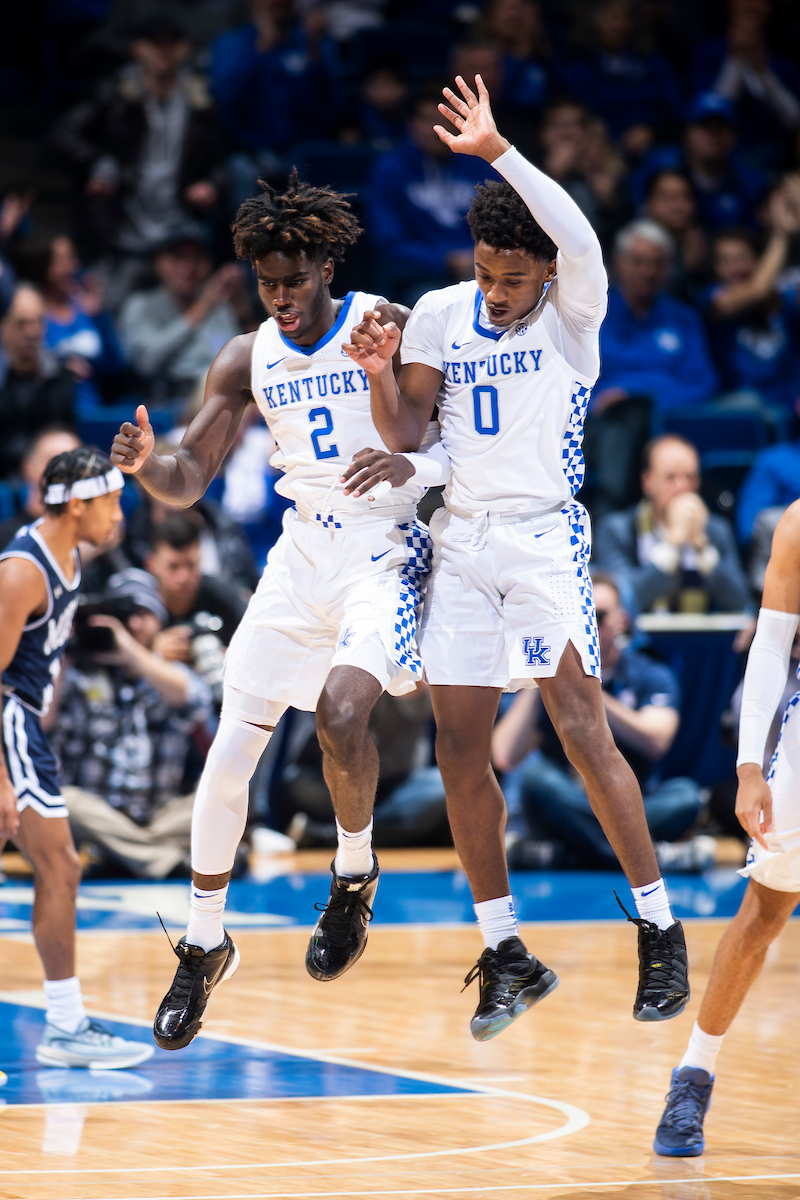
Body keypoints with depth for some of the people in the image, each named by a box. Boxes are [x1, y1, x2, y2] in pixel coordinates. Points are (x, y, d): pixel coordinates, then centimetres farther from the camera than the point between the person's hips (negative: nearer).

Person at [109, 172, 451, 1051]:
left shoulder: (389, 329, -9)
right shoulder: (246, 360, 4)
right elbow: (188, 482, 3)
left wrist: (414, 466, -31)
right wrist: (144, 464, -20)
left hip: (383, 550, -4)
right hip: (301, 554, 4)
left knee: (341, 712, -28)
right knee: (232, 747, -2)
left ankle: (354, 877, 1)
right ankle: (204, 946, 13)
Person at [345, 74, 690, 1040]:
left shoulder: (572, 314, -7)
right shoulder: (439, 314, 6)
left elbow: (577, 236, -29)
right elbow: (406, 436, 6)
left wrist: (495, 151, -35)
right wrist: (379, 373, -13)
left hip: (543, 539, -5)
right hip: (458, 544, 5)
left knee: (582, 732, -12)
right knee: (459, 751, 3)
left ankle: (660, 932, -1)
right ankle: (505, 958, 12)